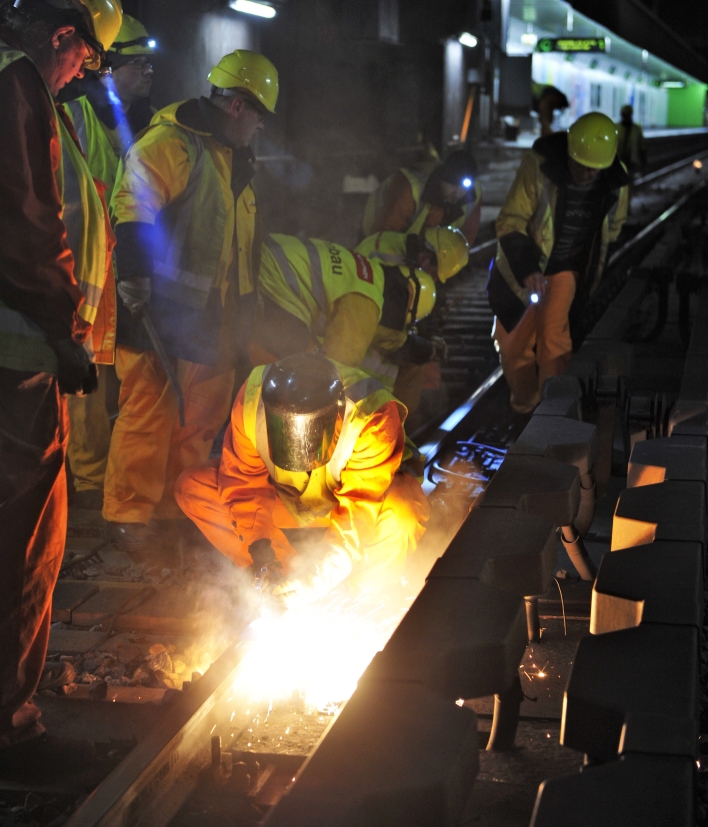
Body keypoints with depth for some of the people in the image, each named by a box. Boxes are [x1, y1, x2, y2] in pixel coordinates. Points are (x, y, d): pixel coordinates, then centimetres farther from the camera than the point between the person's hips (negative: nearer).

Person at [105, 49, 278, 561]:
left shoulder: (232, 158, 20)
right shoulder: (171, 144, -12)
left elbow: (243, 236, 28)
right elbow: (132, 206, -24)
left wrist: (244, 308, 29)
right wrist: (134, 277, -33)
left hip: (210, 315, 10)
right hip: (161, 309, -9)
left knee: (204, 414, 13)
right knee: (150, 412, -9)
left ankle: (174, 510, 25)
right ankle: (129, 517, 1)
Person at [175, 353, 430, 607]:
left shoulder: (372, 413, -35)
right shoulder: (251, 399, -27)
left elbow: (361, 504, -34)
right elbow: (244, 480, -15)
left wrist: (323, 572, -44)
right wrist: (259, 543, -29)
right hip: (283, 498, 3)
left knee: (403, 515, -37)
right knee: (192, 488, -18)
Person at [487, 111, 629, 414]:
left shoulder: (615, 180, -13)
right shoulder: (538, 167, -25)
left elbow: (613, 225, 7)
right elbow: (510, 222, -23)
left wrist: (593, 268, 9)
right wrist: (527, 270, -36)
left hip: (566, 269, 1)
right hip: (522, 268, -1)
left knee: (553, 335, -18)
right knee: (513, 344, 4)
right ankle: (523, 408, 27)